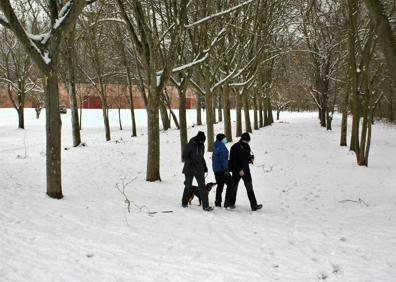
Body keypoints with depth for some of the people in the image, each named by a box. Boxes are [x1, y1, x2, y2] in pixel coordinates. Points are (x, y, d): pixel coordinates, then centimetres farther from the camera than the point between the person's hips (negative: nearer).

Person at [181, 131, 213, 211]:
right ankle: (184, 203, 27)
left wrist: (204, 167, 18)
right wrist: (190, 162, -27)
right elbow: (184, 156, -11)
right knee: (188, 186, 6)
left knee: (202, 187, -4)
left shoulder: (202, 145, 8)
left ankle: (205, 206, -6)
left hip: (199, 169, 5)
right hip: (190, 169, -5)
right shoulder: (190, 145, -11)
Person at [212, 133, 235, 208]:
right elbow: (223, 159, -21)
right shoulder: (222, 147, -14)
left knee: (220, 185, 17)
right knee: (230, 185, -4)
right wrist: (226, 169, -21)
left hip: (216, 169, 9)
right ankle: (227, 204, -9)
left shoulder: (216, 147, 14)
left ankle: (217, 203, 17)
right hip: (222, 169, -9)